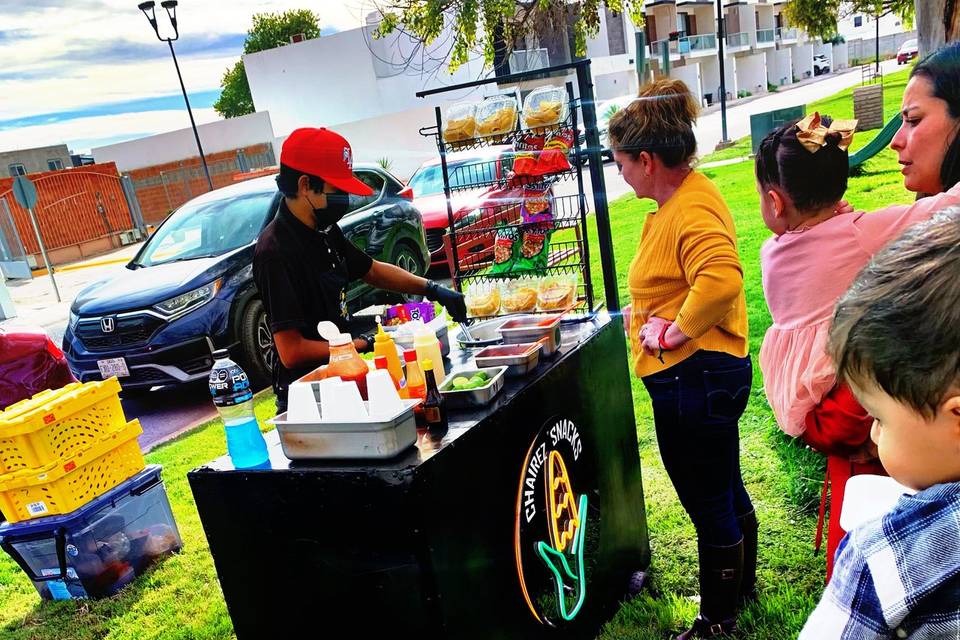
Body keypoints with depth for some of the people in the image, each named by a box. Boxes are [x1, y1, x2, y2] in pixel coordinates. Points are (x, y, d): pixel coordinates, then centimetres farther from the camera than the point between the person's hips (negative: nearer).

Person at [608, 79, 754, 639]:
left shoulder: (692, 208, -22)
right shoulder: (679, 199, 11)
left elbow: (722, 278, -39)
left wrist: (676, 332, -26)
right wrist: (647, 313, 12)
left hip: (695, 378, -11)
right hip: (702, 376, 11)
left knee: (710, 506, 8)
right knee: (727, 492, 26)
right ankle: (743, 584, 48)